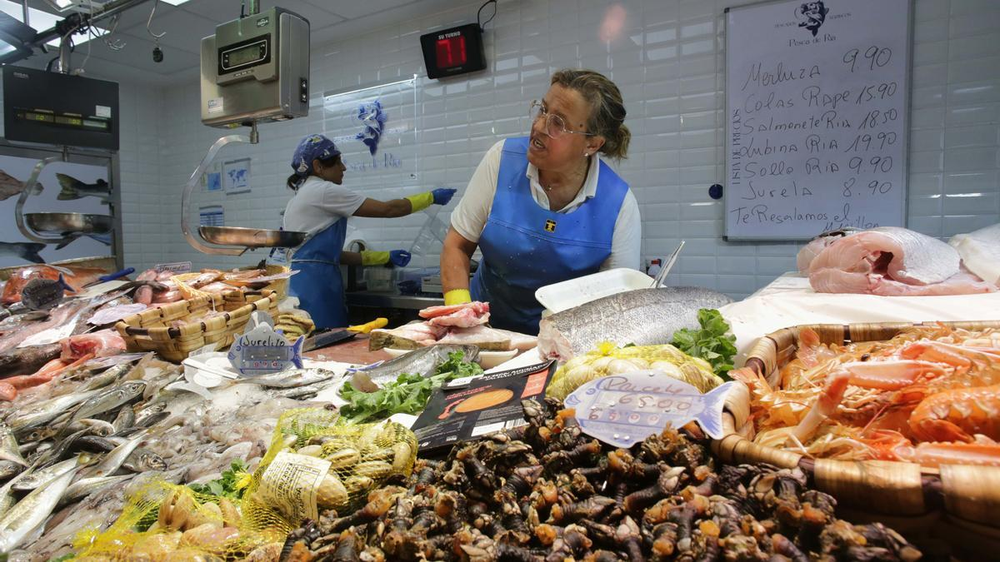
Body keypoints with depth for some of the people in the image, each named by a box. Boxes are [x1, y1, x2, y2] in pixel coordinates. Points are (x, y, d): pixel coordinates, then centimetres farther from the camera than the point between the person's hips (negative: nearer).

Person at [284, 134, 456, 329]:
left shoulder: (304, 194, 21)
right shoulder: (323, 190, -9)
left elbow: (330, 253, 18)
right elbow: (387, 209, -9)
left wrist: (386, 257, 15)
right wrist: (431, 197, 2)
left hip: (300, 279, 10)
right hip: (313, 281, -10)